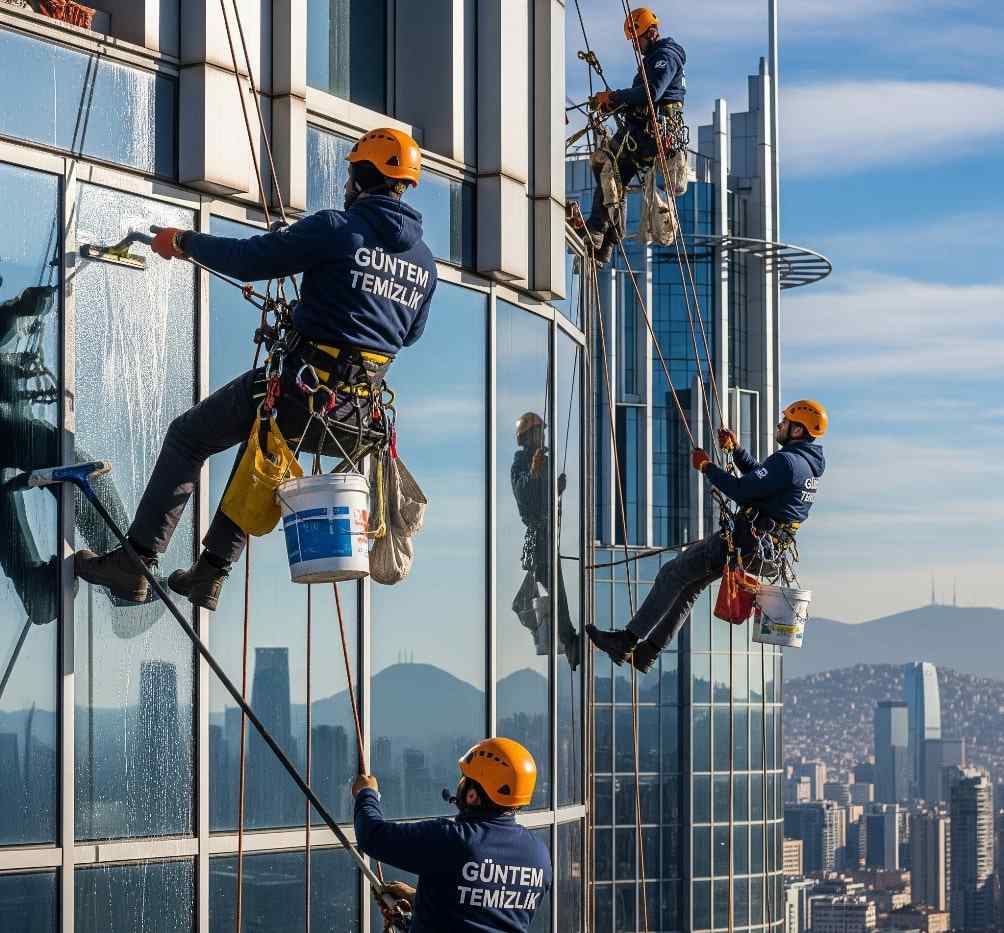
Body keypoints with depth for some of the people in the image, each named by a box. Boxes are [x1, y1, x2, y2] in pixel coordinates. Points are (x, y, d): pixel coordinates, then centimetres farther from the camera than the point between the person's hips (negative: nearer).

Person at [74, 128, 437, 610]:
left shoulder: (336, 228, -11)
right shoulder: (425, 262, 9)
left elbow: (250, 259, -10)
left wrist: (185, 241, 6)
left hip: (303, 387, -7)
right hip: (357, 406, 7)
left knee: (186, 437, 9)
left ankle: (135, 562, 4)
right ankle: (210, 573, 29)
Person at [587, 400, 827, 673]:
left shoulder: (787, 462, -21)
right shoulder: (807, 463, 13)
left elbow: (741, 490, -26)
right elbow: (758, 475, 26)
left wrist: (707, 467, -14)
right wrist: (736, 449, 16)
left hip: (747, 544, -10)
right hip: (768, 548, 10)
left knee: (672, 575, -2)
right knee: (691, 583, 19)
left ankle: (627, 640, 0)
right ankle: (647, 652, 20)